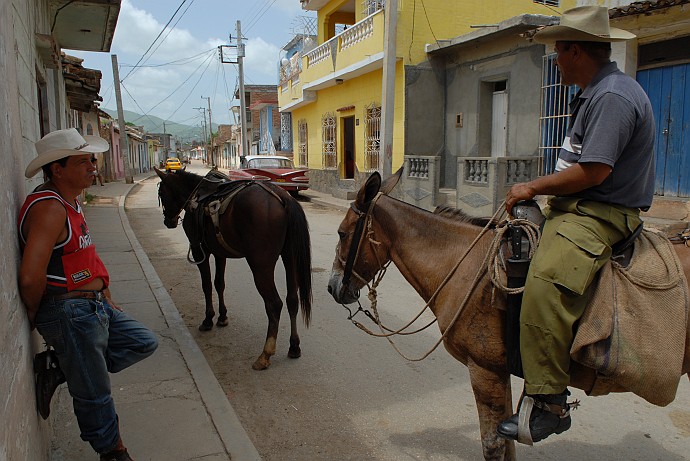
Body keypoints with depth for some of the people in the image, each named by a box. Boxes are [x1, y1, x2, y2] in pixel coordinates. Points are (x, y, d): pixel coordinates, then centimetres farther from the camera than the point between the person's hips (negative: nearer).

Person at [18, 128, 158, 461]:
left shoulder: (71, 202, 12)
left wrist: (105, 299, 16)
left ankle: (57, 367, 13)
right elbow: (30, 278, -30)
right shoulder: (50, 208, -21)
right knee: (94, 394, 5)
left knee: (144, 343, 16)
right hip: (69, 314, -9)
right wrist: (34, 314, -12)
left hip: (94, 305, 9)